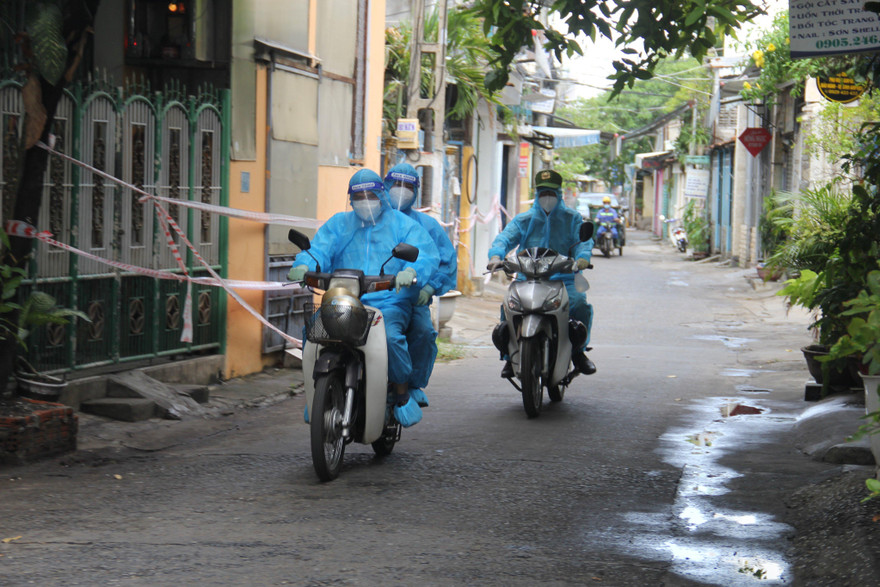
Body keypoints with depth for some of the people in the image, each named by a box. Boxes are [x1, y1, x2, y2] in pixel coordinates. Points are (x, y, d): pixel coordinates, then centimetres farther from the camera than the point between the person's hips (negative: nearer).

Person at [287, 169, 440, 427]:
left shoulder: (403, 224, 11)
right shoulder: (338, 224, 19)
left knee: (390, 335, -35)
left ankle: (402, 394, -12)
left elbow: (425, 253, -4)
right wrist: (303, 266, -21)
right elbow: (319, 249, 4)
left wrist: (411, 271, -28)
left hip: (389, 303, -3)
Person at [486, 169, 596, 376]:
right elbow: (505, 237, 0)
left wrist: (583, 256, -25)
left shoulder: (572, 218, 14)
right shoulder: (523, 220, 15)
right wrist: (496, 255, -23)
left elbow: (583, 239, -1)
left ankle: (578, 351, -6)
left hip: (564, 279, -1)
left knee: (579, 303, -29)